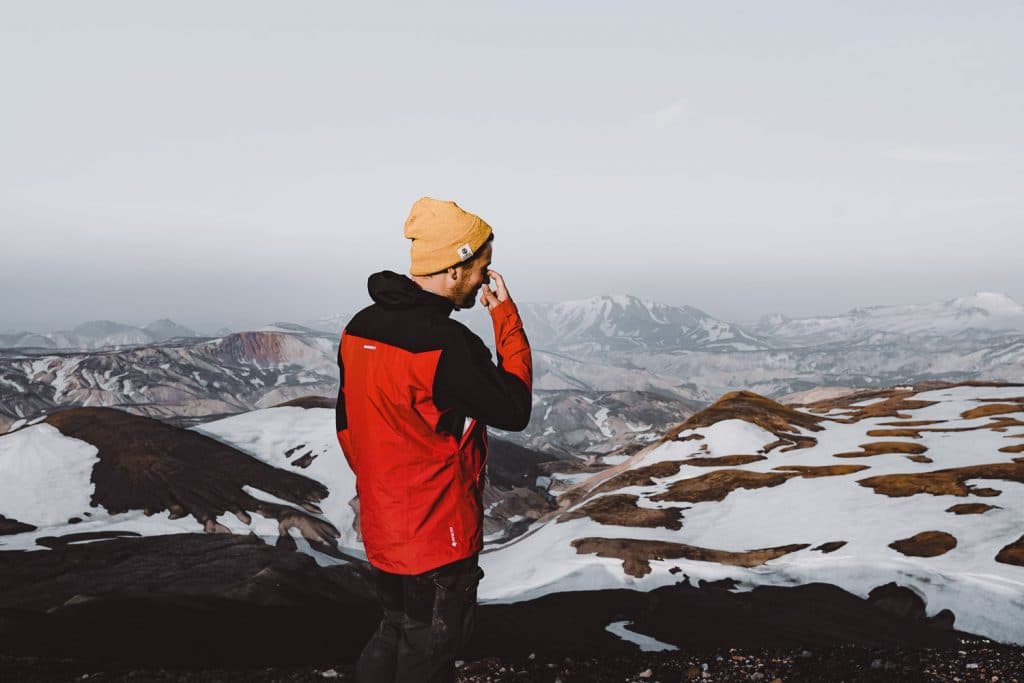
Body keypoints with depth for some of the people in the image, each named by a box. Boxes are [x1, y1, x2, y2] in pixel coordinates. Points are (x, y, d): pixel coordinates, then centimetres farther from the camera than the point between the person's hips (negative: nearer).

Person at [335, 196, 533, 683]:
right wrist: (506, 315, -12)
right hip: (437, 538, -8)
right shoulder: (444, 343, -27)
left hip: (380, 529, 8)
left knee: (393, 637, 25)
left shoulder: (360, 328, 1)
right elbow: (514, 411, -17)